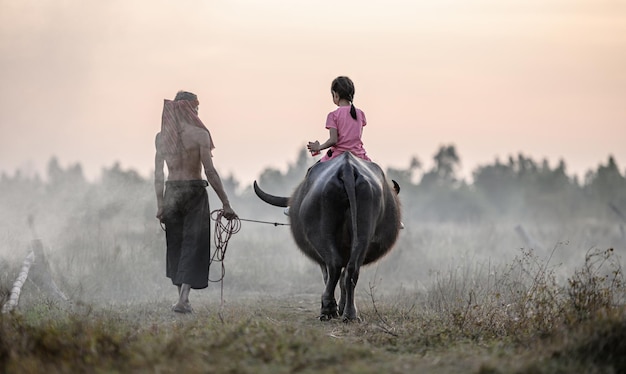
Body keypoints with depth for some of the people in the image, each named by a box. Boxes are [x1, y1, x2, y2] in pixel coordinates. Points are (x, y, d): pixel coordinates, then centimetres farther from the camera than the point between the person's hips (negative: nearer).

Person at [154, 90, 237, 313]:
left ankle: (182, 297, 20)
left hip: (171, 192, 4)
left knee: (175, 245, 15)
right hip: (195, 192, -4)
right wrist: (225, 204, -8)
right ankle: (183, 299, -11)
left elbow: (158, 174, 4)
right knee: (193, 245, 1)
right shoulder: (199, 134, -9)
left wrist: (160, 204, 9)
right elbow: (210, 171, -12)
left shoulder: (161, 137, 4)